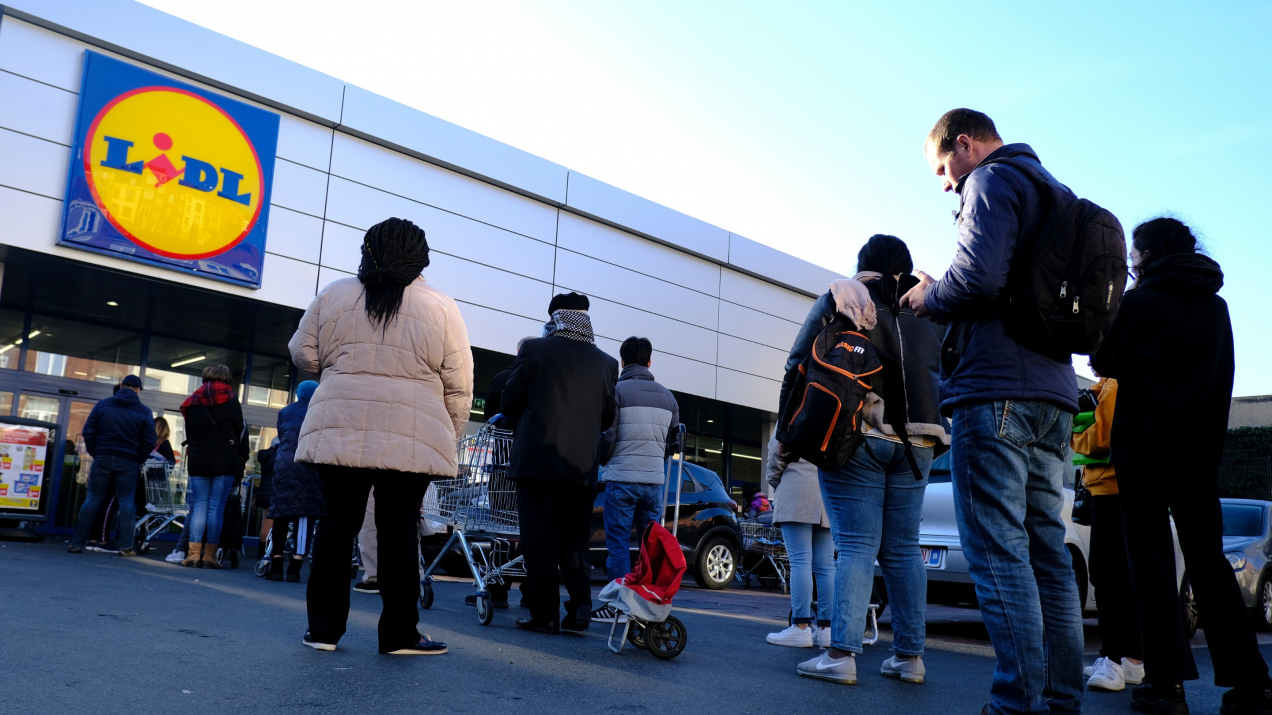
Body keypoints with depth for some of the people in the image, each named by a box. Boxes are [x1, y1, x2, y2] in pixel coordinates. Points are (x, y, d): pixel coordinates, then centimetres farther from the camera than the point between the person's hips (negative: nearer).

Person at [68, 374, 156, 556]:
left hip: (102, 458, 1)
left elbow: (88, 432, 2)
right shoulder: (144, 412, 0)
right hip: (128, 462, -1)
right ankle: (126, 546, 1)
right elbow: (149, 442, -3)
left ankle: (77, 543, 9)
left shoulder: (103, 404, 4)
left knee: (92, 500, 8)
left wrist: (94, 453, 11)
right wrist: (138, 461, 9)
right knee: (126, 502, 3)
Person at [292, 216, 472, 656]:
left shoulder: (333, 295, 7)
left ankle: (323, 628, 15)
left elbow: (303, 354, 13)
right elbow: (458, 385, 2)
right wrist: (449, 436, 12)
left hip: (339, 431, 2)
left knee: (337, 522, 9)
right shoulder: (441, 307, 2)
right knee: (398, 528, 3)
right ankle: (399, 634, 9)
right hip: (411, 439, -2)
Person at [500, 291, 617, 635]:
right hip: (583, 465, 3)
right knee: (574, 541, 13)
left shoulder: (535, 349, 0)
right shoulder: (606, 363, 8)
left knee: (540, 542, 2)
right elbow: (607, 418, 12)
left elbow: (511, 403, 4)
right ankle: (580, 608, 4)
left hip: (537, 460, -3)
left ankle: (544, 615, 3)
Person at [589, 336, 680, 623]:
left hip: (622, 479, -4)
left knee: (618, 541, 1)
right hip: (655, 480, 5)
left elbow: (608, 436, -9)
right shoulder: (667, 396, 11)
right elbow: (673, 440, 14)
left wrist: (604, 461, 10)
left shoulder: (618, 390, -6)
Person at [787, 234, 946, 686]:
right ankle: (910, 657, 11)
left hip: (855, 440, -4)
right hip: (915, 444, 4)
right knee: (903, 550, 8)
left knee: (856, 547, -6)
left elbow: (798, 365, -2)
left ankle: (841, 655, -9)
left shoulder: (841, 297, 3)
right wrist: (935, 434, 21)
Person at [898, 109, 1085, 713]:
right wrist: (944, 299, 20)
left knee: (998, 552, -9)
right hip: (1052, 396, 10)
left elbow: (979, 273, -19)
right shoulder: (1053, 192, 27)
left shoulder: (993, 180, -2)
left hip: (996, 390, -10)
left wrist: (929, 298, 0)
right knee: (1045, 553, 9)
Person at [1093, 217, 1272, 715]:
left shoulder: (1139, 301, -8)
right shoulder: (1216, 305, 9)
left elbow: (1104, 362, 1)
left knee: (1152, 561, -2)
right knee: (1208, 559, 10)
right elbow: (1222, 375, 15)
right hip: (1200, 449, 5)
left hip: (1143, 446, -5)